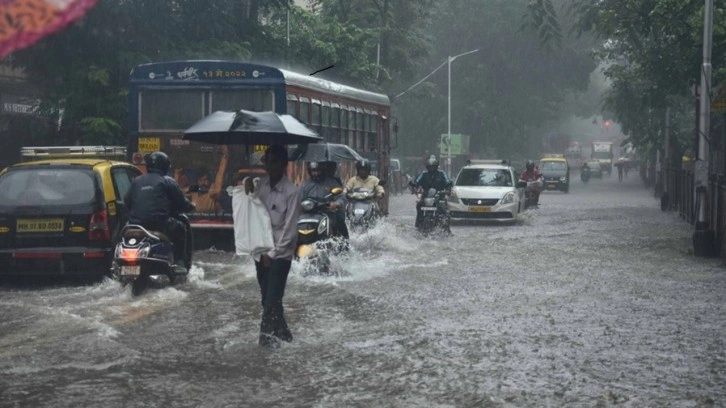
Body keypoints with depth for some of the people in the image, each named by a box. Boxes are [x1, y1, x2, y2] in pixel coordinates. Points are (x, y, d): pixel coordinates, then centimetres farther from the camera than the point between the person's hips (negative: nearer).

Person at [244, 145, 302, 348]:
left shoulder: (292, 192, -14)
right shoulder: (260, 185, 3)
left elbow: (289, 230, -14)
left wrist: (272, 253, -13)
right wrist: (247, 183, 1)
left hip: (280, 253, -6)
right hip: (261, 251, 6)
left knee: (272, 300, -9)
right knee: (268, 299, 13)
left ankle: (267, 336, 0)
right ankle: (282, 333, 27)